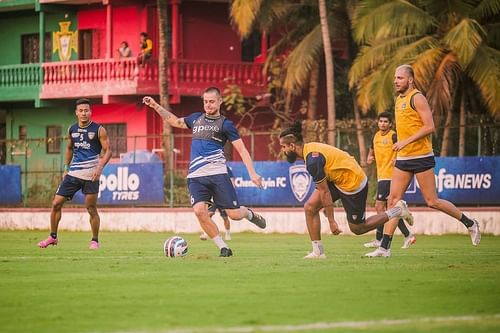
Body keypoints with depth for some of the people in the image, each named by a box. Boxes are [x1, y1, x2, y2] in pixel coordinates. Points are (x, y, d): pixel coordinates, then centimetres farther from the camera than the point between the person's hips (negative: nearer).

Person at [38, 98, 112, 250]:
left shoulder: (98, 130, -5)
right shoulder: (72, 129, 9)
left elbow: (107, 151, -6)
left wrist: (100, 167, -20)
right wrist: (66, 168, 17)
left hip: (90, 175, -5)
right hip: (73, 173, 5)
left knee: (91, 209, -2)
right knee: (56, 203, 2)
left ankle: (95, 241, 12)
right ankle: (53, 237, 15)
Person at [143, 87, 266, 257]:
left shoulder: (225, 124, 3)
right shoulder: (196, 118, 17)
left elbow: (242, 150, 0)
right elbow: (175, 121, 34)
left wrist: (252, 173, -10)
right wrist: (155, 106, 27)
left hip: (218, 174, -3)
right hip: (196, 177, 4)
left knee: (234, 215, -8)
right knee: (200, 211, -19)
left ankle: (249, 214, 31)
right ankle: (223, 248, -4)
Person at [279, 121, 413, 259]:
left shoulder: (312, 160, -29)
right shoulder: (309, 149, 1)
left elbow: (325, 192, -24)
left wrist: (332, 221, -19)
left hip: (353, 183, -10)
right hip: (337, 179, 10)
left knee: (357, 229, 5)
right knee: (310, 207, -4)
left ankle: (397, 210, 17)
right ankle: (318, 252, 1)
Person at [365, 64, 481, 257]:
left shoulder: (417, 98, -11)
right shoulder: (399, 99, 15)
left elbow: (430, 127, -17)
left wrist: (407, 141, -21)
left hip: (421, 157, -8)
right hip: (403, 158, 8)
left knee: (431, 201, -4)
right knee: (393, 200, -1)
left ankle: (470, 224, 15)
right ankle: (384, 247, -2)